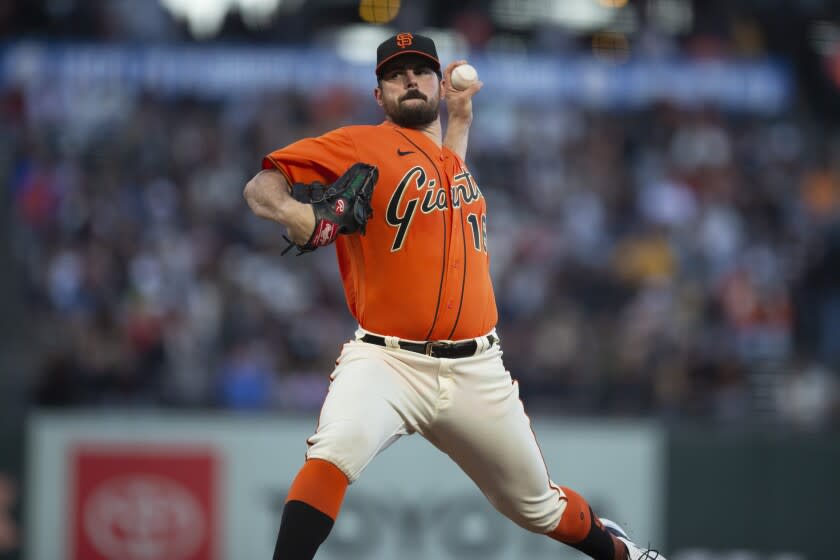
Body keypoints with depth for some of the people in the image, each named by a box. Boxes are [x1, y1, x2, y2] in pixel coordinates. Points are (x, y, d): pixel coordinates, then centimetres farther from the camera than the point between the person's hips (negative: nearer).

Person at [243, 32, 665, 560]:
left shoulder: (453, 159, 17)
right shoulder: (361, 146, -2)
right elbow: (261, 185, -9)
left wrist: (461, 114, 34)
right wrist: (291, 210, -30)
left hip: (476, 372, 5)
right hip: (387, 362, -5)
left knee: (539, 507, 17)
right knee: (334, 453, -36)